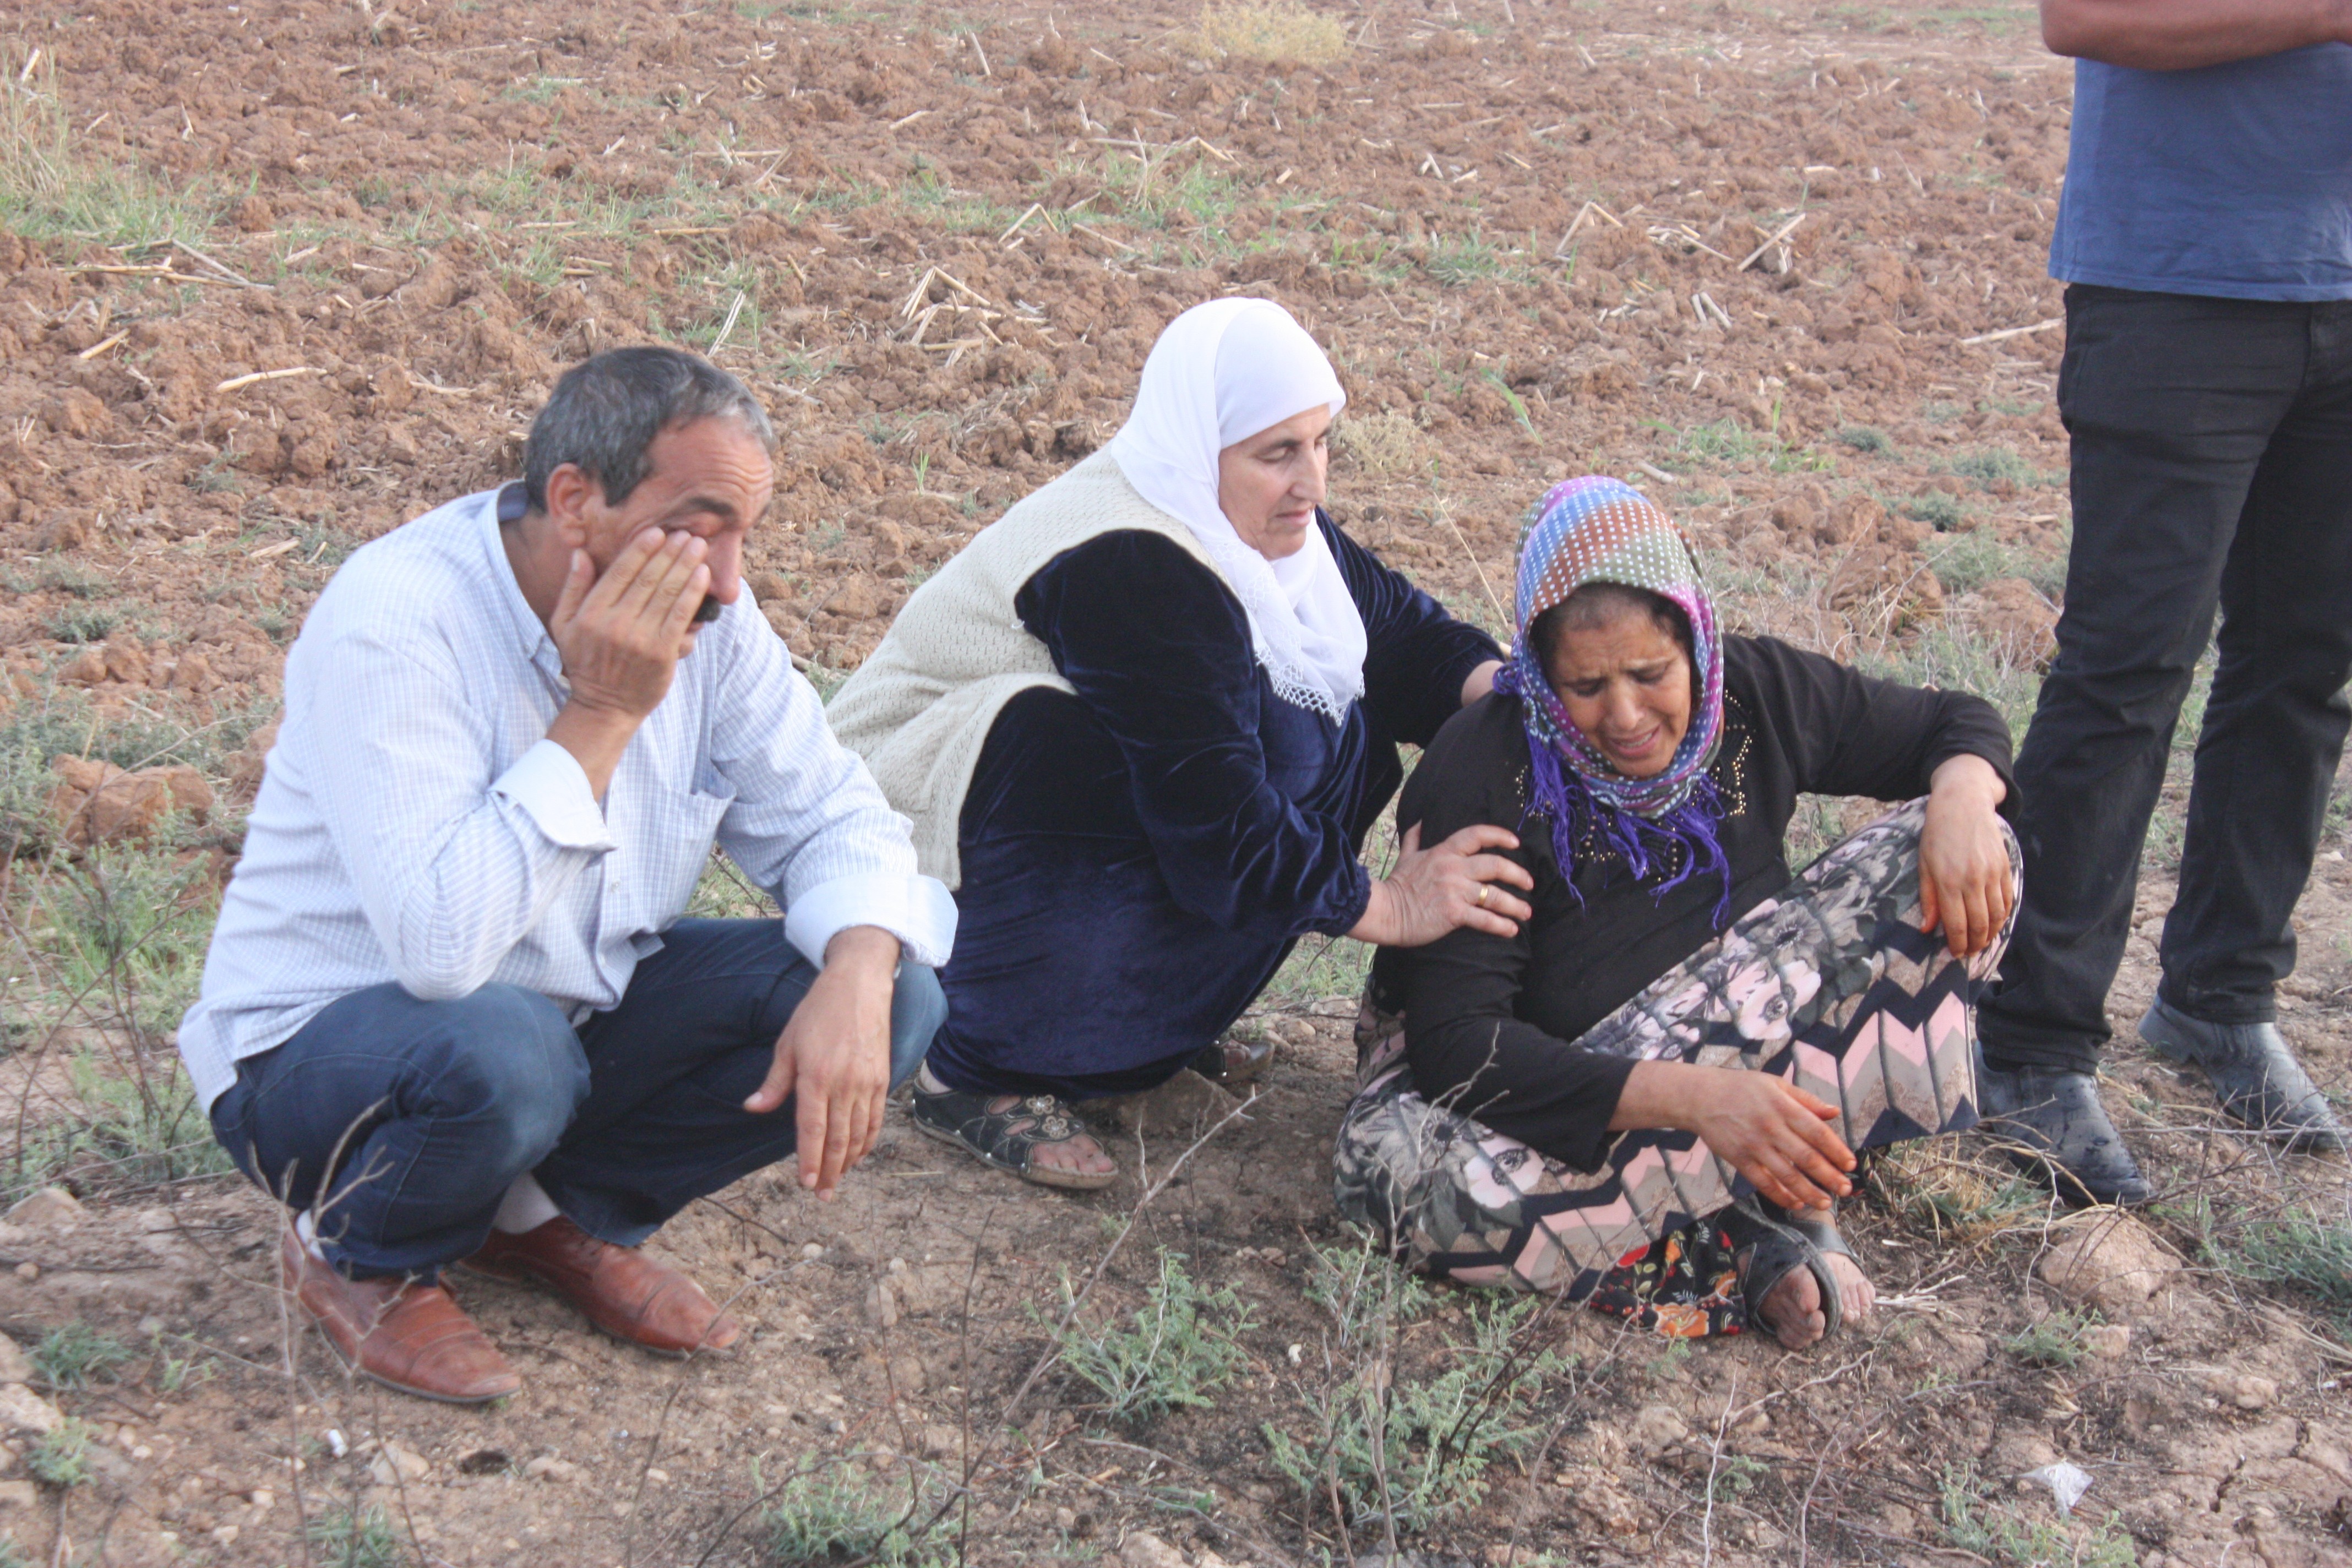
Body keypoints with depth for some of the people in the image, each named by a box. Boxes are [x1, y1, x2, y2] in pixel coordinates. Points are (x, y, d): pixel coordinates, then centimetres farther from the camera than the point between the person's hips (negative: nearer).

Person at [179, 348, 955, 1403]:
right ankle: (359, 1253, -5)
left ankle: (564, 1213, 5)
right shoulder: (393, 623, -28)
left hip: (581, 1010, 6)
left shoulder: (701, 608, -8)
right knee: (501, 1055, -40)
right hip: (331, 1040, -6)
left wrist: (857, 977, -24)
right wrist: (600, 713, -33)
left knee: (890, 996, -13)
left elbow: (832, 817, -3)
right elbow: (443, 947, -38)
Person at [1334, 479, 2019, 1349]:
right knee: (1400, 1165, -38)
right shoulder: (1480, 777, -22)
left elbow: (1956, 723, 7)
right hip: (1560, 1096, -4)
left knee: (1950, 866, -14)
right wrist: (1691, 1098, -41)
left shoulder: (1757, 691, -8)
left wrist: (1963, 801, -19)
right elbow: (1455, 1040, -29)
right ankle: (1773, 1214, -25)